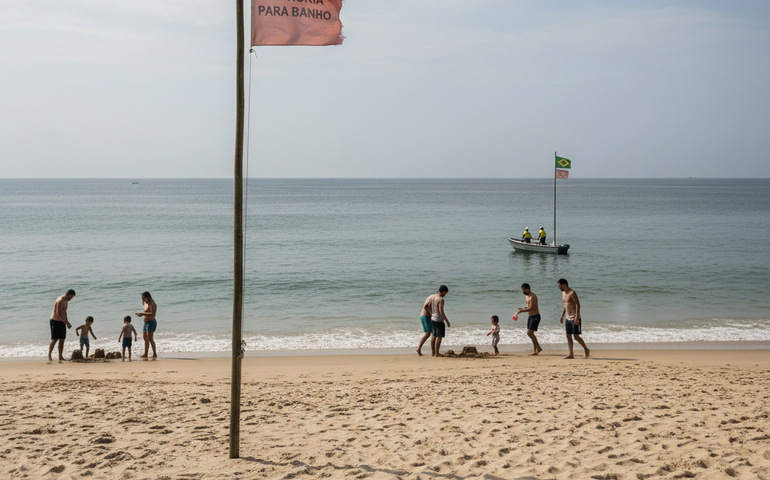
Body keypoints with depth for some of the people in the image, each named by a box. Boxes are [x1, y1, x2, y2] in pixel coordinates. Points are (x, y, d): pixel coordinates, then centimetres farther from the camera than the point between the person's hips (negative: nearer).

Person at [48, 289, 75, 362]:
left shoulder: (66, 301, 11)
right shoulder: (60, 301, -19)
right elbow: (58, 313, -25)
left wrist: (67, 322, 16)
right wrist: (67, 322, -23)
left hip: (61, 323, 9)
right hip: (55, 322, -9)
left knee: (62, 340, 5)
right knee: (54, 340, -8)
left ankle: (60, 357, 7)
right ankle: (49, 356, -1)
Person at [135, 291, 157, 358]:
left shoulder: (152, 304, -15)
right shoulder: (146, 303, 13)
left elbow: (152, 314, -28)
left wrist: (143, 313, -25)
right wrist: (141, 314, 3)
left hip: (151, 323, -10)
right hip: (146, 323, 10)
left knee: (150, 339, -11)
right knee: (145, 339, 12)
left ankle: (154, 353, -8)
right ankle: (145, 354, 18)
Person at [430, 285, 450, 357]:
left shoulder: (431, 297, 5)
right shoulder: (441, 300, -19)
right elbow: (441, 312, -21)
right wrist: (447, 321, -13)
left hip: (432, 319, 8)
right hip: (439, 320, -8)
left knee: (434, 335, 18)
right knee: (439, 337, -1)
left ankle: (433, 352, 24)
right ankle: (436, 353, 0)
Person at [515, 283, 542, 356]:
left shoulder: (532, 296, -19)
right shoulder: (527, 296, 12)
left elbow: (530, 308, -26)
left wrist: (521, 311, -19)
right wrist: (522, 309, 5)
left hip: (535, 317, -10)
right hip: (530, 316, 10)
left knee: (529, 332, -17)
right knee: (530, 333, 8)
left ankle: (538, 348, -10)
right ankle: (535, 351, 11)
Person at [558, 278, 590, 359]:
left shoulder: (572, 293, -14)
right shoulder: (563, 293, 13)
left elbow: (578, 305, -18)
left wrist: (577, 318, -25)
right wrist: (562, 316, 20)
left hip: (575, 318, -9)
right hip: (568, 318, 9)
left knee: (576, 336, -9)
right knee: (568, 336, 3)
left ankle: (586, 349, 9)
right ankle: (571, 354, 4)